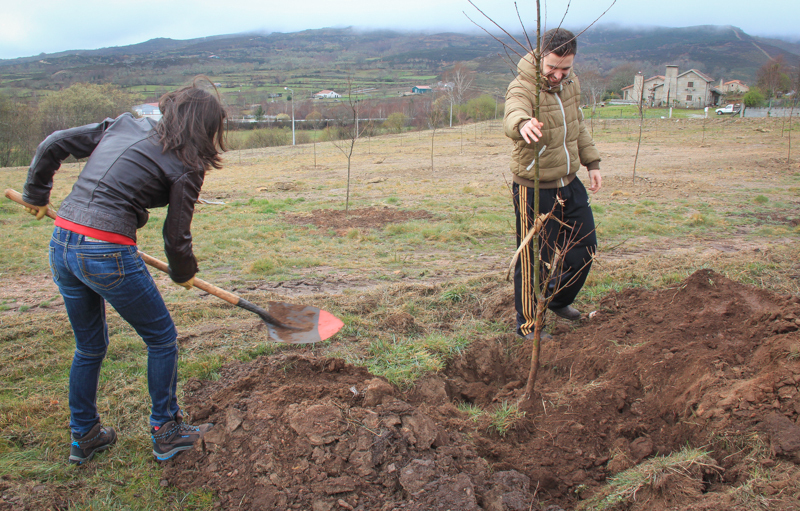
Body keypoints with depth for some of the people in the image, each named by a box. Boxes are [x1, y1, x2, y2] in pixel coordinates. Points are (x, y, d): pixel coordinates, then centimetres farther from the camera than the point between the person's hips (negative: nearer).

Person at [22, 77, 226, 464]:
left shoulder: (123, 125, 13)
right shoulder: (185, 167, -5)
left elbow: (52, 146, 15)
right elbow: (176, 238, -1)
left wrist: (36, 194, 30)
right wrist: (184, 274, 18)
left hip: (61, 243, 8)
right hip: (107, 255, -7)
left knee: (89, 346, 24)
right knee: (161, 337, 14)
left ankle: (83, 437, 37)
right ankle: (166, 433, 24)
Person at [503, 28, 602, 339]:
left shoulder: (571, 83, 3)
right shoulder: (522, 88, -21)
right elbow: (512, 117, -45)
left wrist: (592, 162, 15)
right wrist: (522, 124, -67)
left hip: (570, 183, 8)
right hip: (534, 189, -7)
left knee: (585, 248, 17)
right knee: (533, 260, 2)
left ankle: (558, 300, 41)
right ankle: (527, 325, 21)